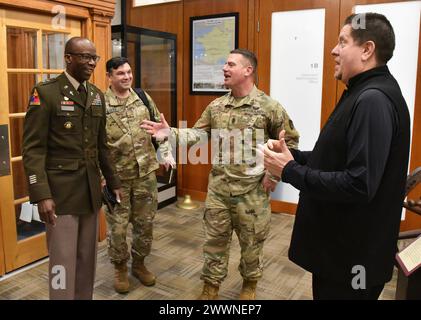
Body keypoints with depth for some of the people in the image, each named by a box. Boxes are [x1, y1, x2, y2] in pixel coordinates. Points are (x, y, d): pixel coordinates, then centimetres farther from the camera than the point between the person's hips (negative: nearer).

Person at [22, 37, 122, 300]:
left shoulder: (97, 95, 10)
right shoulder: (45, 92, -8)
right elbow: (33, 149, -12)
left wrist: (113, 182, 16)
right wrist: (42, 195, -19)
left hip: (91, 190, 6)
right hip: (61, 192, -6)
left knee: (88, 257, 15)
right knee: (64, 260, 3)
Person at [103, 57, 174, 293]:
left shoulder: (143, 98, 4)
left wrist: (166, 152, 4)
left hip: (146, 172, 4)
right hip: (116, 175, -3)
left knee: (145, 222, 13)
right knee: (118, 226, 7)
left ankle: (139, 263, 34)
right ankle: (120, 268, 29)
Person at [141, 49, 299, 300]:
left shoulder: (269, 107, -8)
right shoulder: (216, 106, 5)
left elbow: (290, 141, -1)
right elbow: (198, 133, 4)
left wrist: (274, 173, -6)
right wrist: (171, 133, -11)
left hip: (252, 190, -3)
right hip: (218, 187, 3)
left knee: (252, 241, 14)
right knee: (215, 239, 14)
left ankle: (250, 284, 39)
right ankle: (211, 286, 33)